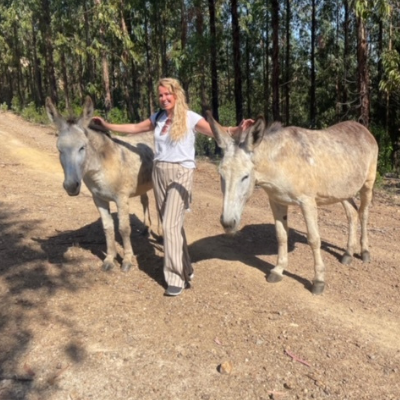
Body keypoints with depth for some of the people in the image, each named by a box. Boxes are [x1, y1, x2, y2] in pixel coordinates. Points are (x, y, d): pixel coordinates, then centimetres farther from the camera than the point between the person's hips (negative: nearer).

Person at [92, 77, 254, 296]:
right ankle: (184, 269, 28)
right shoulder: (157, 118, 10)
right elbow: (134, 128, 21)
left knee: (171, 225, -12)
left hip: (181, 174, -6)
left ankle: (177, 278, 0)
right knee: (170, 224, 12)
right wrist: (107, 125, 24)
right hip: (159, 173, 6)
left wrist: (237, 129, -29)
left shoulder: (190, 118, -6)